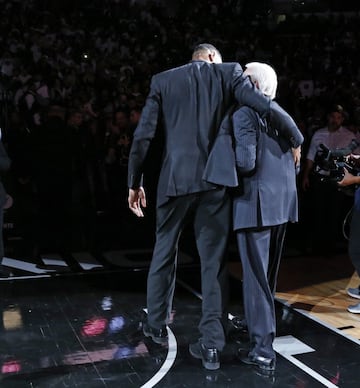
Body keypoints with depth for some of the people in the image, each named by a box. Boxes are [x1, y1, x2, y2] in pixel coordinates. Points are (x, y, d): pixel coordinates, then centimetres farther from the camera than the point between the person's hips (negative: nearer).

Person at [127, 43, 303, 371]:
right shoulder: (228, 72, 6)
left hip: (175, 179, 1)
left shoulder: (163, 80, 9)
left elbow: (143, 135, 3)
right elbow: (266, 107, -7)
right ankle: (211, 345, 6)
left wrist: (135, 182, 10)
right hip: (215, 181, -1)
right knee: (213, 260, 5)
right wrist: (296, 140, 8)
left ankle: (157, 324, 31)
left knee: (164, 252, 17)